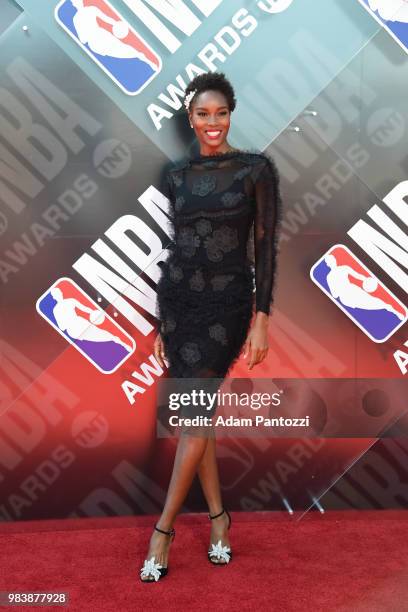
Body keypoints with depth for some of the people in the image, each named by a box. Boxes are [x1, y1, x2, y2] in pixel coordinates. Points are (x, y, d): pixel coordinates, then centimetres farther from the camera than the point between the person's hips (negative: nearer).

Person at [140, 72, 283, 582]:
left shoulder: (256, 168, -4)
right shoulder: (177, 175, 8)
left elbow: (265, 246, -6)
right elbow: (176, 243, 12)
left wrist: (261, 320, -11)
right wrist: (163, 320, 12)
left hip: (227, 303, -4)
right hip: (177, 298, 4)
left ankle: (163, 529, 6)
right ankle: (218, 515, 23)